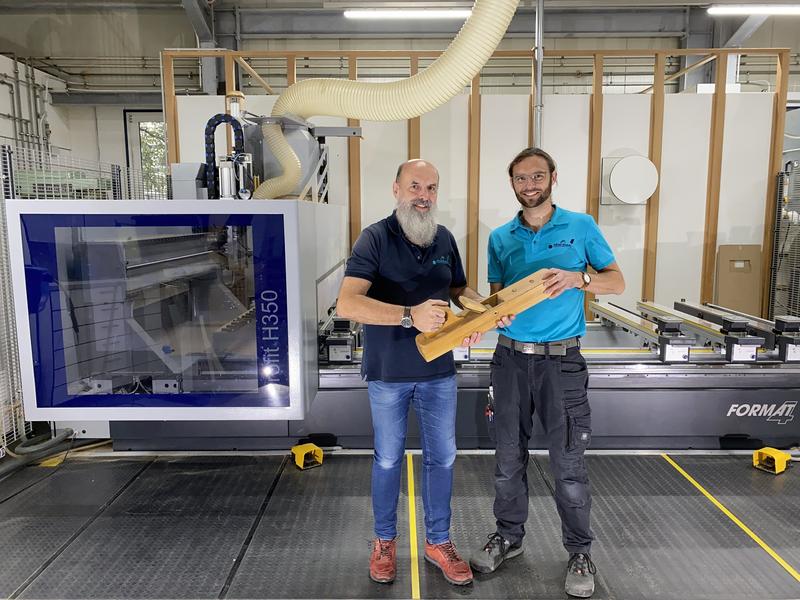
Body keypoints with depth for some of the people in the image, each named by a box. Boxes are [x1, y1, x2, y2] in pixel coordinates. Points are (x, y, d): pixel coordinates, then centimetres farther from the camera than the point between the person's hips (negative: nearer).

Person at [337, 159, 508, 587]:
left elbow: (459, 289, 16)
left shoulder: (445, 239, 2)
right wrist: (410, 316, -39)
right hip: (388, 373, -4)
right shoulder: (375, 238, -14)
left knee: (441, 457, 13)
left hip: (438, 370, 4)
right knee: (388, 459, 13)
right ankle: (384, 541, 35)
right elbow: (347, 304, -27)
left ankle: (438, 541, 34)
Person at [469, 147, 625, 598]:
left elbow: (618, 282, 1)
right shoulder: (501, 238, 7)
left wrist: (577, 278, -18)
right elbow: (496, 295, 12)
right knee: (509, 456, 12)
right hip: (511, 357, 3)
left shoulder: (581, 227, 1)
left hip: (561, 359, -3)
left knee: (569, 462, 3)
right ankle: (509, 536, 31)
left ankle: (580, 552, 23)